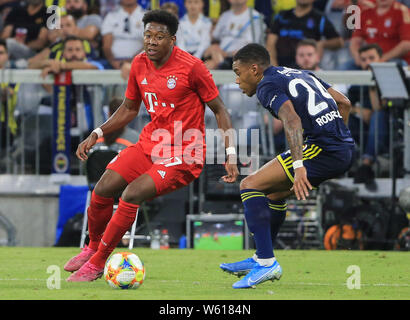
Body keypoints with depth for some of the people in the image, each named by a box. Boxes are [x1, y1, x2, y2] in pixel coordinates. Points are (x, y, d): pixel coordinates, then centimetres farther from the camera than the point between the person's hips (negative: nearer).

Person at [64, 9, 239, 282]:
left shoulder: (191, 67, -15)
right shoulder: (140, 64, 3)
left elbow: (220, 111, -7)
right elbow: (129, 109, 19)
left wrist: (230, 154, -14)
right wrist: (97, 134, 8)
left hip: (183, 156, -6)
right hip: (150, 144, 6)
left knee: (132, 194, -24)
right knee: (103, 188, -10)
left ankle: (97, 263, -9)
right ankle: (93, 247, 18)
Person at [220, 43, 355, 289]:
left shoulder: (269, 85, -3)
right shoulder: (299, 74, 24)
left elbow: (292, 120, -22)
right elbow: (344, 103, 24)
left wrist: (298, 166, -31)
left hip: (323, 149, -9)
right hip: (347, 150, 9)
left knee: (250, 186, -7)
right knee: (275, 191, 26)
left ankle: (267, 264, -12)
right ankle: (262, 259, 34)